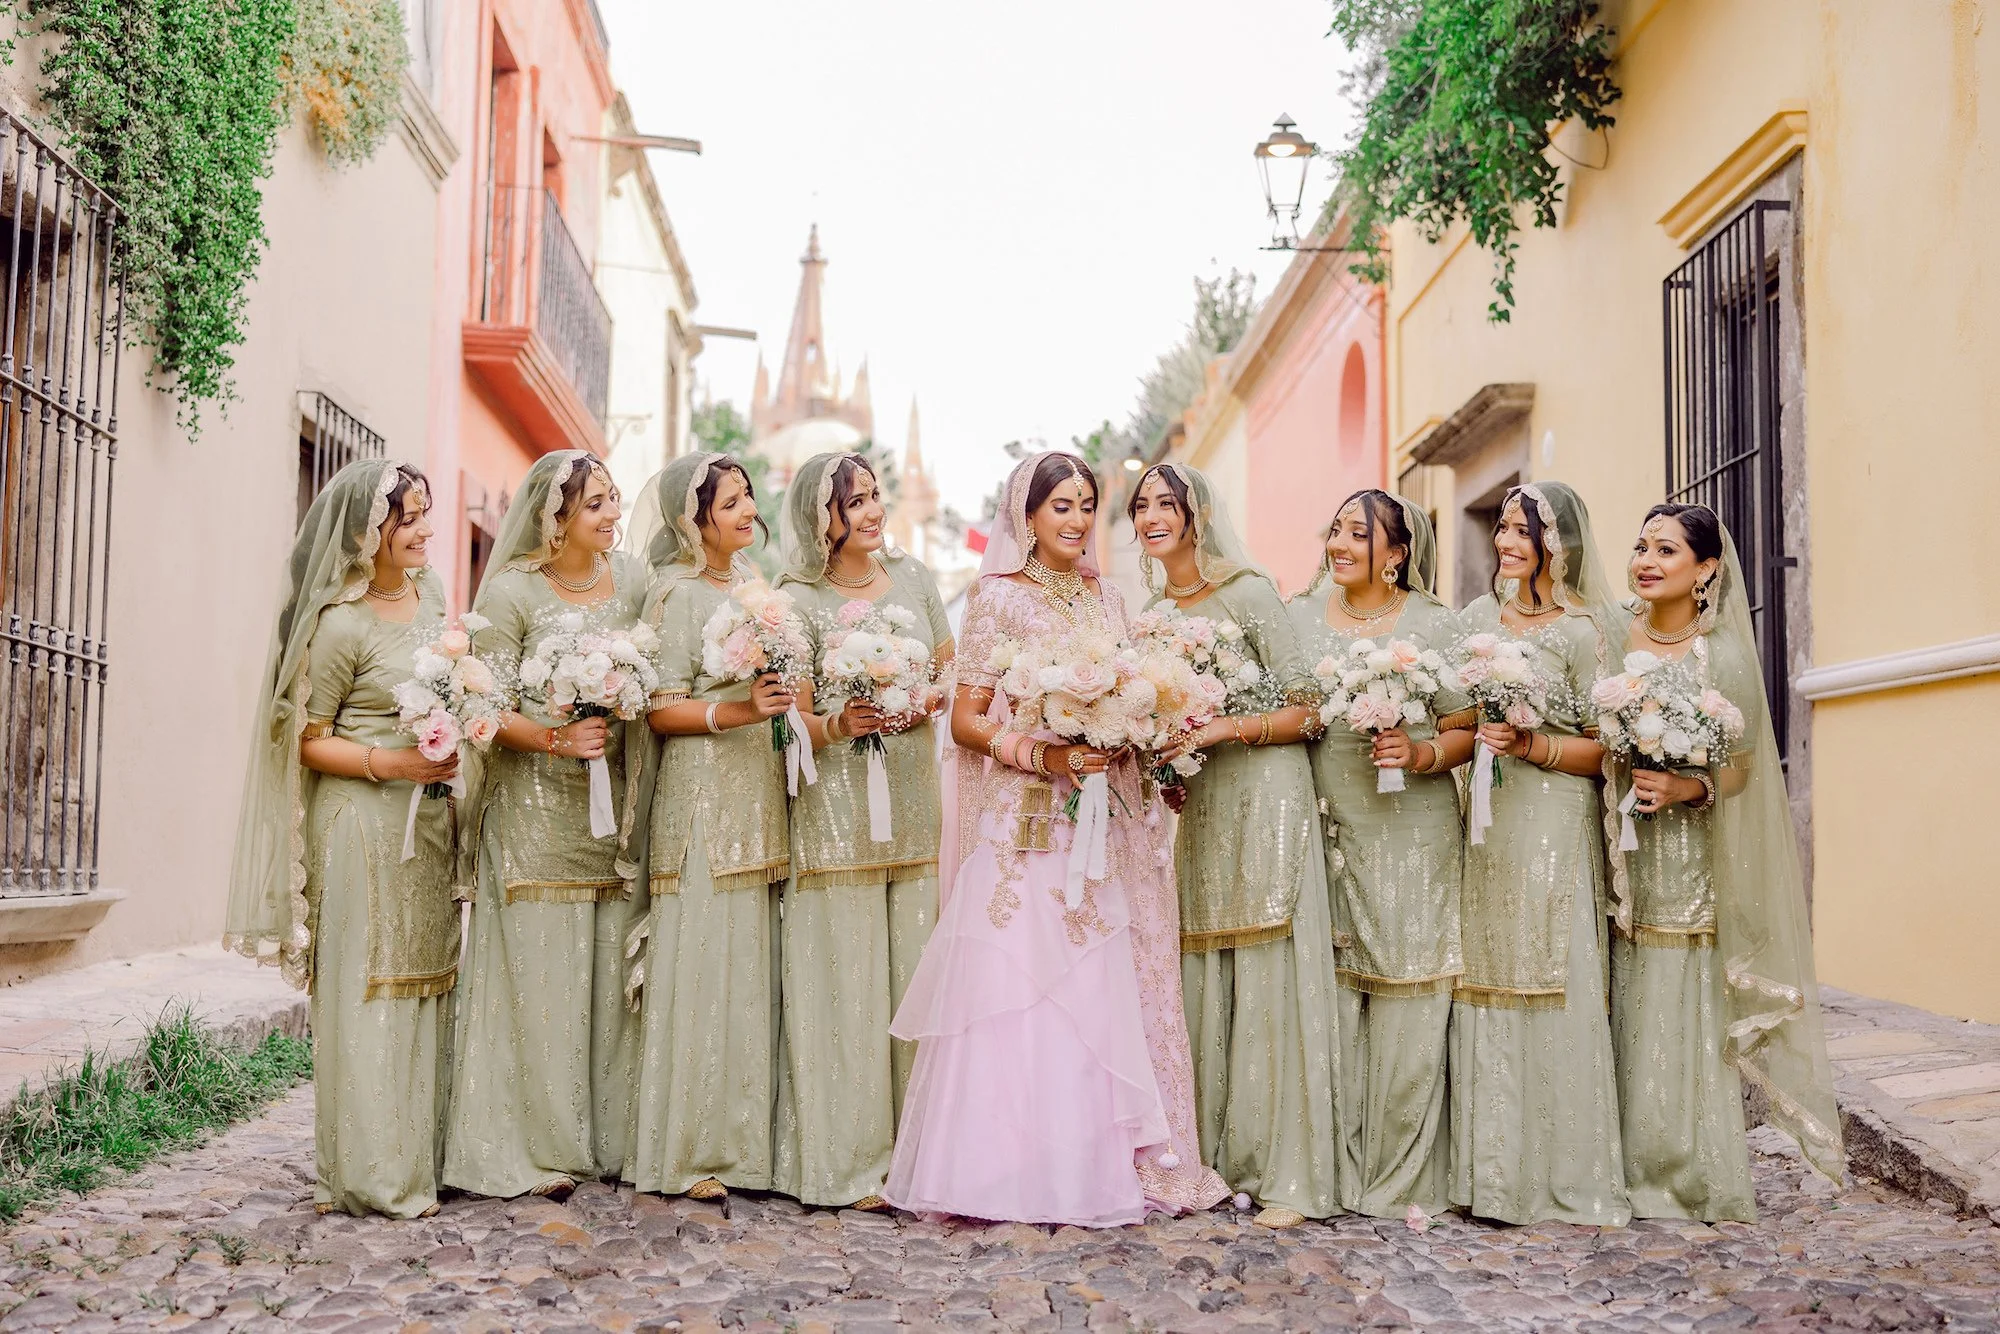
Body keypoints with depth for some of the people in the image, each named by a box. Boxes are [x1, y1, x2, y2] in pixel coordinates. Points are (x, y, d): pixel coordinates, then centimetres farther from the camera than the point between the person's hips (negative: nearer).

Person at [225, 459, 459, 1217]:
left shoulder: (431, 593, 9)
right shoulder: (342, 624, -13)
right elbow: (306, 739, -10)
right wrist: (388, 764, -20)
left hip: (430, 818, 8)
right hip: (364, 821, -7)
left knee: (426, 981, 11)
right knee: (367, 990, -3)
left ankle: (419, 1154, 21)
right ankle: (368, 1175, 5)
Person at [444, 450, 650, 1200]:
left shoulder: (633, 582, 9)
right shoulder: (511, 591, -6)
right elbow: (490, 709, -8)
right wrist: (557, 739, -21)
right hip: (534, 802, -4)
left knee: (613, 969, 6)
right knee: (539, 968, -2)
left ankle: (609, 1139, 17)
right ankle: (534, 1149, 8)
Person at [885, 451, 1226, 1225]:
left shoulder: (1105, 599, 15)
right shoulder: (1000, 598, -1)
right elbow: (966, 720, -4)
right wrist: (1043, 756, -18)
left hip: (1104, 828, 5)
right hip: (1026, 827, -5)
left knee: (1101, 995, 4)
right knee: (1016, 992, -7)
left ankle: (1094, 1167, 13)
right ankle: (1011, 1171, 1)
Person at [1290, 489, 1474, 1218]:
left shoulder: (1434, 624, 3)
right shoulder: (1300, 618, 10)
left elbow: (1466, 729, 3)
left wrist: (1423, 754, -16)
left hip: (1411, 836, -2)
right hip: (1325, 830, 2)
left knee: (1407, 1007, -1)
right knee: (1328, 998, 1)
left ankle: (1404, 1180, 10)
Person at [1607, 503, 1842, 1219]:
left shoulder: (1723, 655, -3)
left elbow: (1740, 766, -3)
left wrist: (1685, 788, -19)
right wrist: (1619, 778, -4)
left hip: (1687, 858, -3)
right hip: (1616, 847, 3)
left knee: (1684, 1009, -4)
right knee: (1623, 1007, 2)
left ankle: (1695, 1176, 11)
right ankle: (1629, 1167, 14)